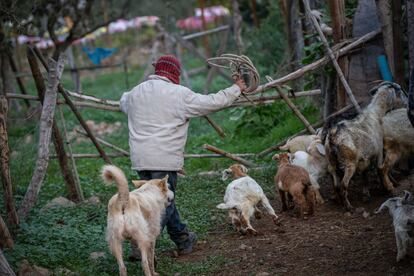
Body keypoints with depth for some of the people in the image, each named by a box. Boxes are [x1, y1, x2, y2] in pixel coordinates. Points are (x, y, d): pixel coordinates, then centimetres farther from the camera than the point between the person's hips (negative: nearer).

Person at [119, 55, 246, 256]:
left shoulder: (135, 93, 13)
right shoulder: (179, 94, -5)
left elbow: (123, 102, 36)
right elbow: (213, 102, 0)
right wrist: (236, 89, 16)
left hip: (140, 159, 7)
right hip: (164, 158, -7)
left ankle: (183, 239, 32)